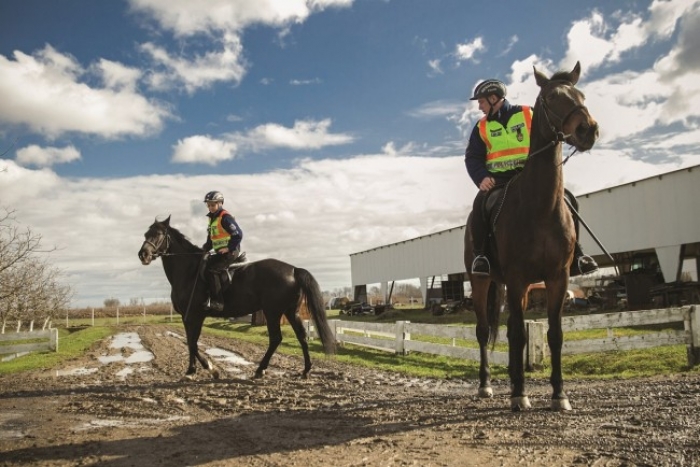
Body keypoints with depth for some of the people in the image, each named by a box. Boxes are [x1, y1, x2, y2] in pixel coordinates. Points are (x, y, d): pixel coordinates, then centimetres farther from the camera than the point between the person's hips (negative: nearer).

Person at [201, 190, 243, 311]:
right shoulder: (212, 218, 17)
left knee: (211, 268, -24)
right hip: (221, 252, 10)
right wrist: (204, 249, 8)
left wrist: (229, 248, -21)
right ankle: (206, 296, 12)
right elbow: (210, 240, 24)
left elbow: (238, 234, -21)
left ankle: (217, 301, -26)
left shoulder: (225, 217, -13)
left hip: (230, 251, -10)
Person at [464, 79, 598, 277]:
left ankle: (574, 253, -6)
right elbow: (472, 157, 6)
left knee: (567, 199, -18)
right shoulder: (482, 127, 10)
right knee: (480, 203, -32)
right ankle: (480, 255, -21)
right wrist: (481, 177, -15)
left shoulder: (528, 115, 6)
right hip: (499, 179, 0)